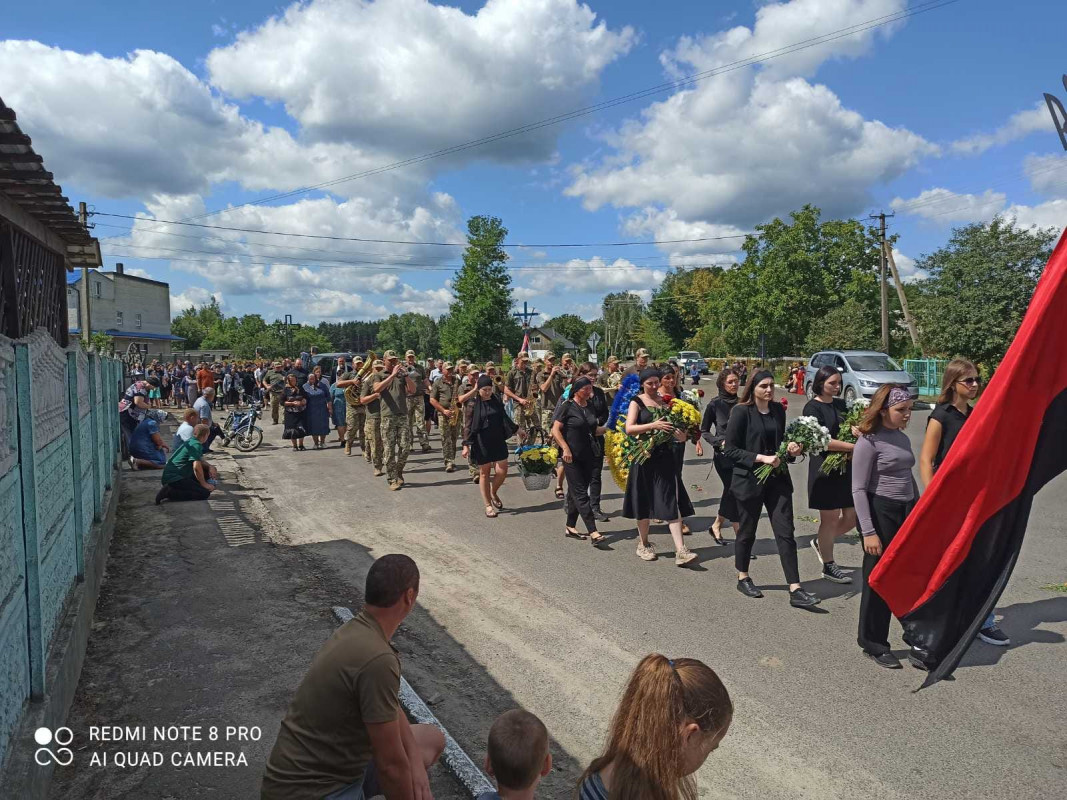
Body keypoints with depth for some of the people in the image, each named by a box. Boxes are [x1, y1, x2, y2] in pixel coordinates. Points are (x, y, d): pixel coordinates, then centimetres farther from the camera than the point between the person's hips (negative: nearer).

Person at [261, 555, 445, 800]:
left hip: (335, 761, 9)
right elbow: (390, 763, -22)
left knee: (432, 739, 16)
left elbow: (391, 707, 13)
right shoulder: (377, 659, -30)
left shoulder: (355, 631, 1)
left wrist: (416, 762, 1)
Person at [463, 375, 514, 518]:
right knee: (484, 473, 5)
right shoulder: (473, 404, -7)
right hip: (481, 443, -3)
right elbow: (469, 426, -6)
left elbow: (504, 418, 17)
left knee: (502, 471, 0)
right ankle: (488, 505, 18)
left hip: (498, 441, 3)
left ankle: (493, 493, 31)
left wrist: (516, 429, 18)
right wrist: (466, 445, -12)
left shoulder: (497, 400, 3)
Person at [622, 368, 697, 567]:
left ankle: (680, 551, -7)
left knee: (672, 502, -4)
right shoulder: (637, 402, -1)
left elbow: (674, 425, 18)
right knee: (645, 502, 8)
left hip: (665, 457, 3)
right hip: (644, 457, -3)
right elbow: (629, 428, -14)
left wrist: (681, 436, -4)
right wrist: (653, 425, -25)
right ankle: (643, 545, 25)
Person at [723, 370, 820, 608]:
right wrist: (761, 458, -20)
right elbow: (729, 449, -13)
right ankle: (743, 579, 31)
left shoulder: (778, 409, 6)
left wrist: (790, 447, -2)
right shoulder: (741, 411, -11)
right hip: (749, 479, -4)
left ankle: (795, 590, 1)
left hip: (777, 479, 5)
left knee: (786, 533, -1)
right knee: (747, 532, 11)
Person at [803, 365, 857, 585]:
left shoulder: (841, 404, 12)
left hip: (846, 467, 7)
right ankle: (828, 566, 17)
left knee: (852, 516, 8)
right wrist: (853, 446, -22)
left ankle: (820, 542, 32)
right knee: (830, 518, 2)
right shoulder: (812, 408, -9)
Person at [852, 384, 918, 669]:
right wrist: (868, 532, -17)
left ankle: (918, 643, 18)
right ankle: (874, 645, 20)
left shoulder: (903, 438, 10)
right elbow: (859, 489, -14)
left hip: (907, 512, 7)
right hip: (880, 512, -7)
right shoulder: (869, 442, -12)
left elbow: (909, 478, 19)